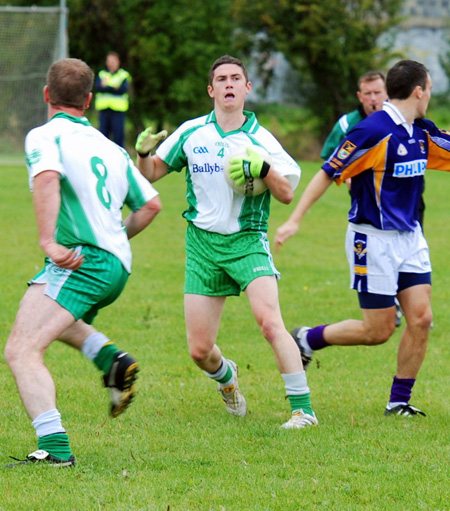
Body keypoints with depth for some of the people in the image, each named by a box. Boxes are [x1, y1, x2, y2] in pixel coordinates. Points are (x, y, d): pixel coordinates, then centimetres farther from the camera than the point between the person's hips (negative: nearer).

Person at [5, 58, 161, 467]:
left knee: (22, 350, -18)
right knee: (50, 317, 37)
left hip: (80, 260, -9)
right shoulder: (110, 147, 20)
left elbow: (47, 178, -23)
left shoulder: (45, 136, -2)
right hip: (117, 265, 9)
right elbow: (151, 204, 22)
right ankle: (110, 358, 14)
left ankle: (55, 447, -34)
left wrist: (48, 240, -28)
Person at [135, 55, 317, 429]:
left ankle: (303, 409, -21)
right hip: (202, 243, 3)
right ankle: (225, 375, 38)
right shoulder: (191, 133, 6)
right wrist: (143, 152, -6)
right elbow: (152, 173, 15)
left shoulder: (259, 139, -2)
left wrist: (263, 168, -22)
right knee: (199, 350, 1)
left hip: (247, 241, -3)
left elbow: (287, 193, -4)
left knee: (270, 321, -25)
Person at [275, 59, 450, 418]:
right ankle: (307, 340, 19)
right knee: (379, 330, -3)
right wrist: (295, 219, -15)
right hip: (374, 240, -7)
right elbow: (328, 173, -14)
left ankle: (399, 401, 7)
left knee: (421, 318, -3)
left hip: (410, 237, 7)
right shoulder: (374, 130, -17)